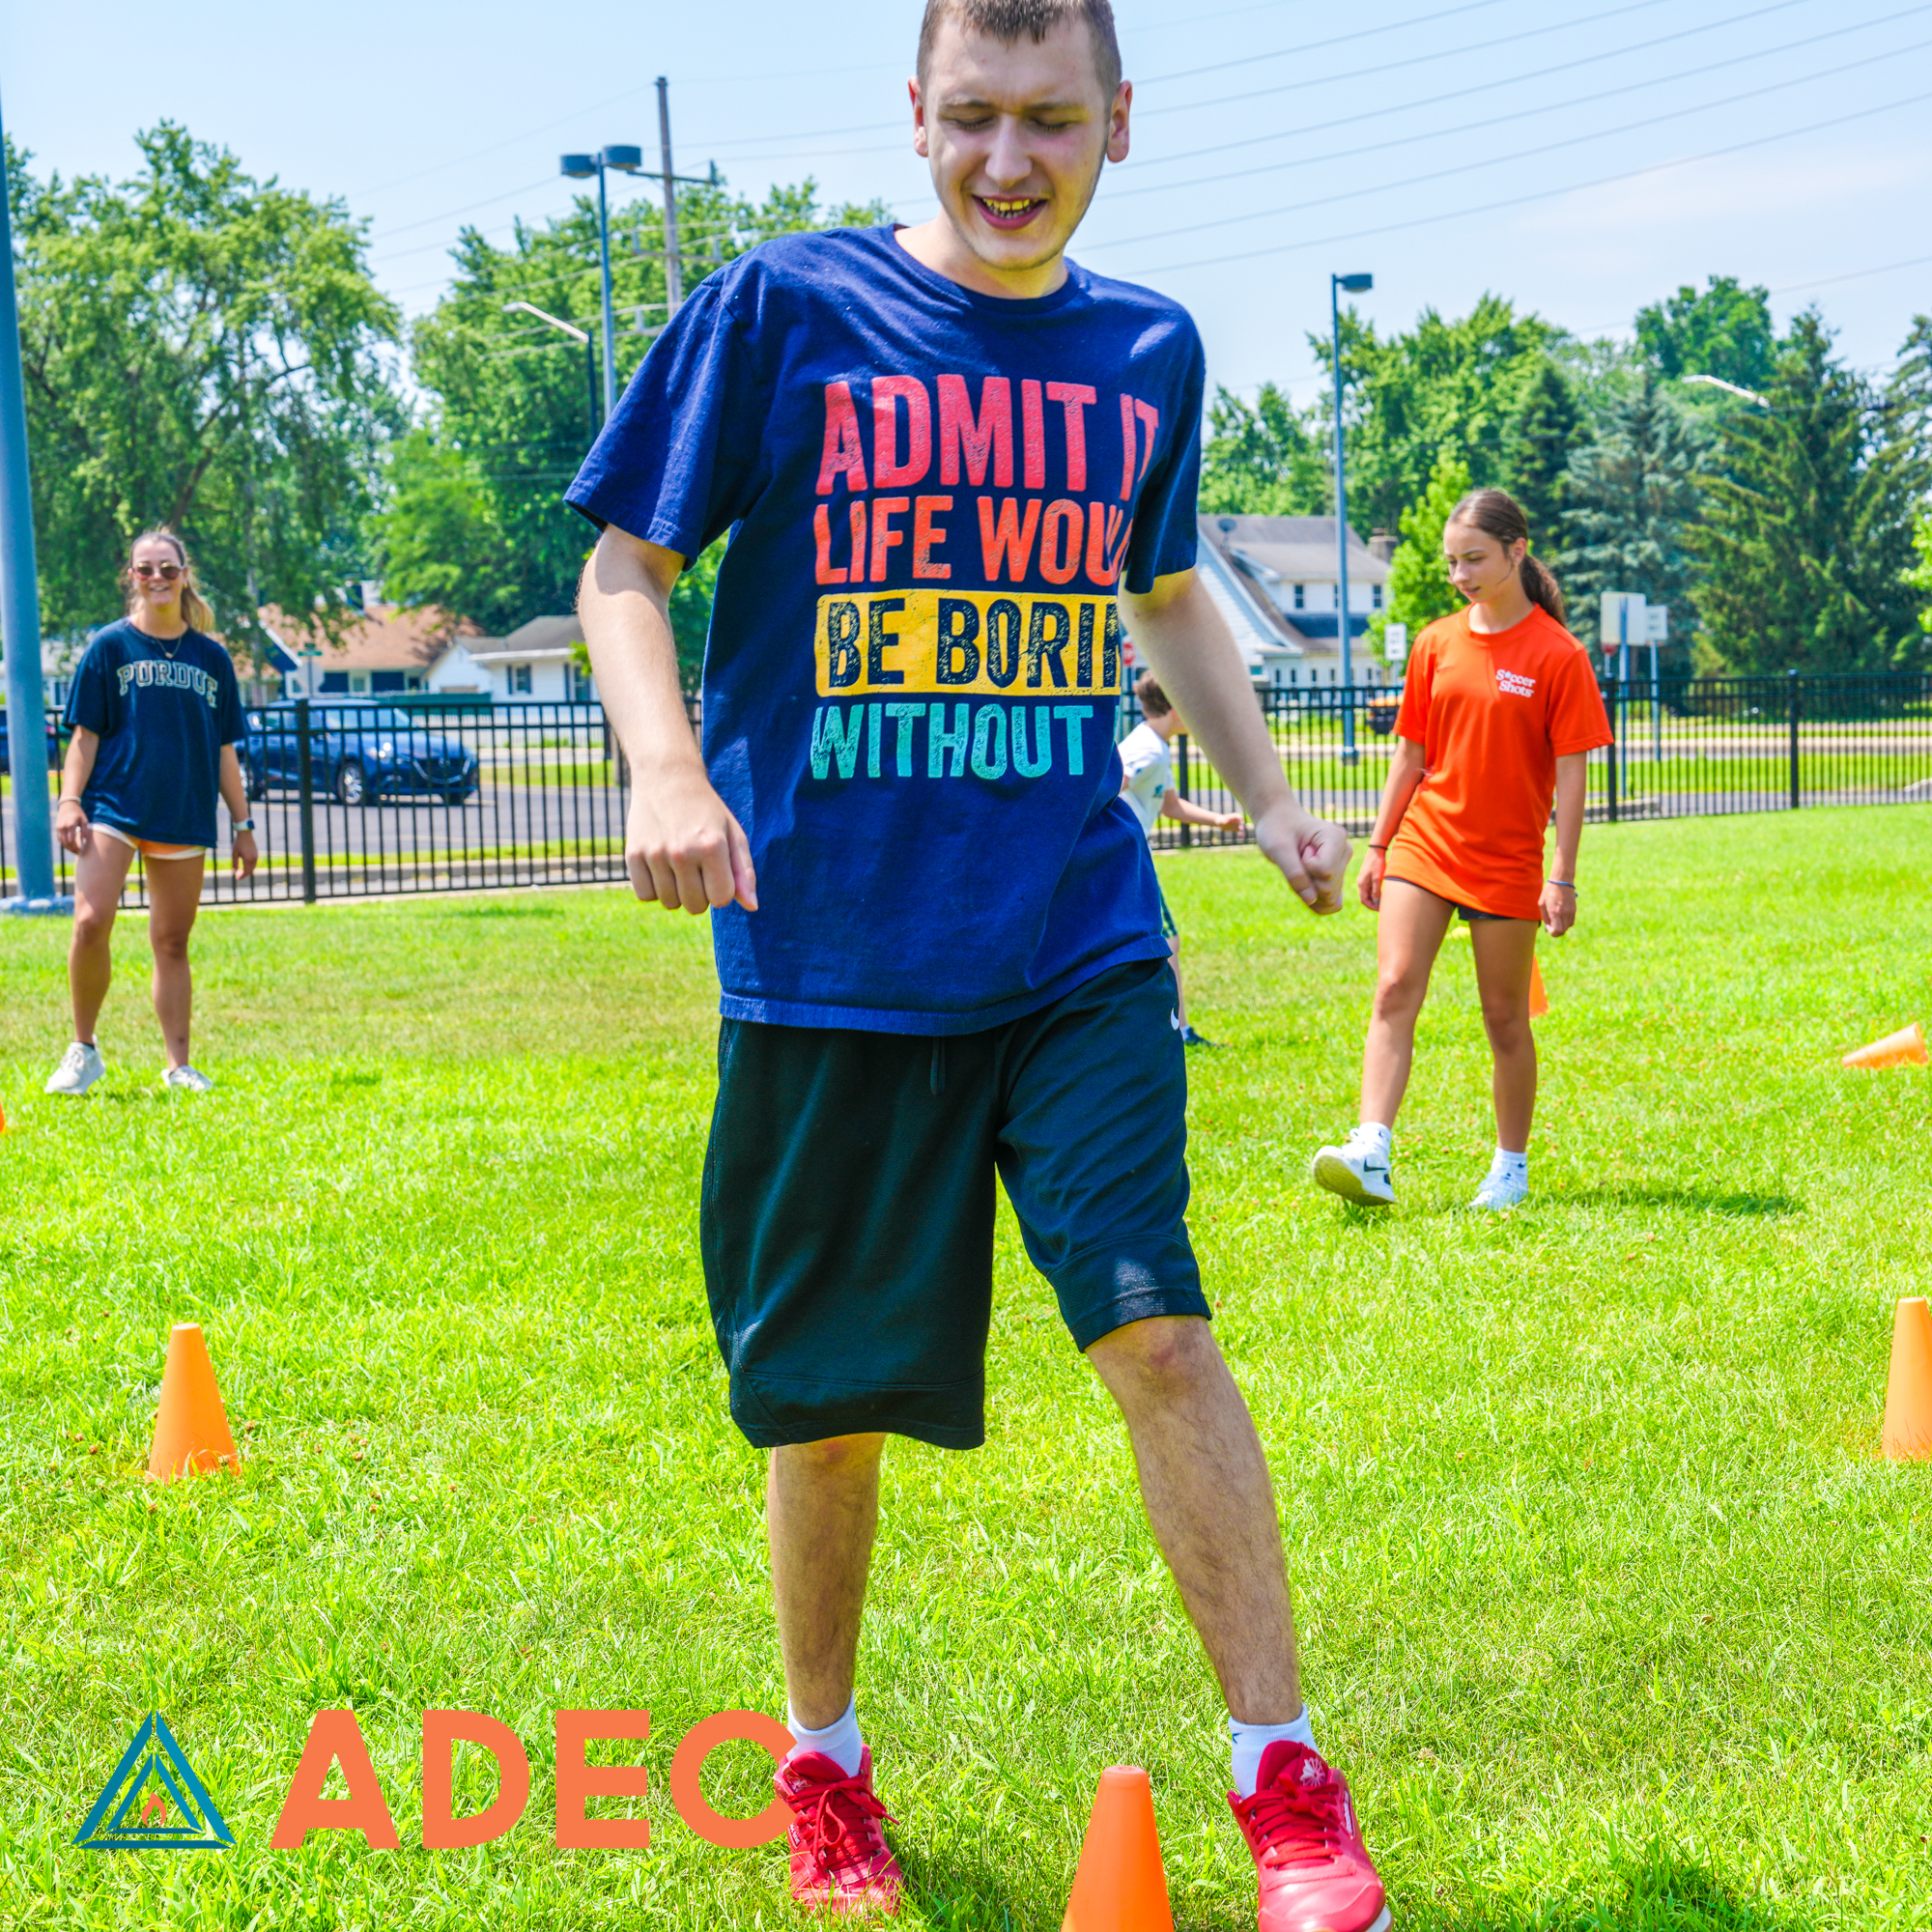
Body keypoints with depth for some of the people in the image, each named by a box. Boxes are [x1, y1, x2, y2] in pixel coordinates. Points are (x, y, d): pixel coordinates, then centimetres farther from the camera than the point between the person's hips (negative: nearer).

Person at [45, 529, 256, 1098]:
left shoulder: (211, 658, 11)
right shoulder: (110, 646, 3)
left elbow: (223, 749, 15)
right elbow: (84, 733, 2)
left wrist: (242, 824, 14)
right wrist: (69, 801, -10)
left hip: (184, 816, 3)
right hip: (113, 808, -3)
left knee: (172, 943, 6)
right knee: (91, 922, -18)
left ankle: (179, 1065, 12)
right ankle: (83, 1050, -3)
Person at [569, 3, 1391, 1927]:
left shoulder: (1147, 352, 10)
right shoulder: (778, 310, -3)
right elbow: (625, 564, 0)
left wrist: (1267, 794, 16)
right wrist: (664, 766, -17)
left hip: (1078, 946, 2)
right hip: (827, 954, -2)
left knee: (1153, 1321, -13)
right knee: (828, 1394, 6)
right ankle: (822, 1763, 30)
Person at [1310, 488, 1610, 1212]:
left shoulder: (1557, 655, -6)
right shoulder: (1436, 644, 7)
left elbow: (1570, 774, -7)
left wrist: (1562, 876, -11)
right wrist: (1378, 845, 10)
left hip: (1506, 863, -3)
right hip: (1423, 845, 3)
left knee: (1505, 1017, 5)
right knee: (1395, 990, -12)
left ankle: (1511, 1168, 19)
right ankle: (1371, 1154, -20)